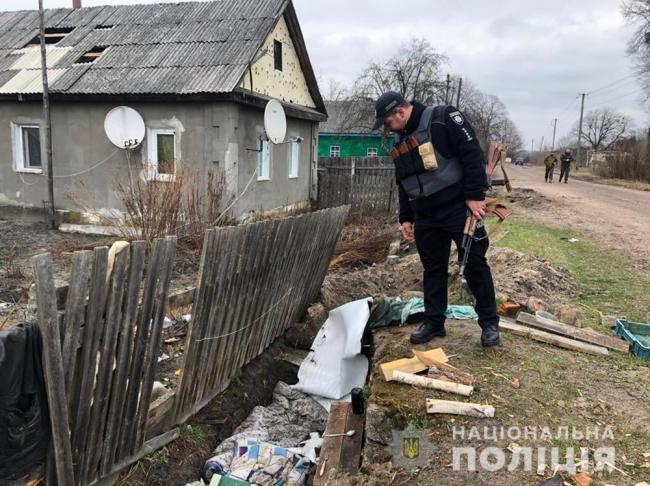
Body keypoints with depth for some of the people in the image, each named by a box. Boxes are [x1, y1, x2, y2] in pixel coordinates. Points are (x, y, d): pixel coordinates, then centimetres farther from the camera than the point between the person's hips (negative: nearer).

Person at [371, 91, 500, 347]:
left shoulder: (443, 119, -10)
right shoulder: (401, 142, 14)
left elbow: (473, 153, -15)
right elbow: (404, 184, 20)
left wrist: (475, 195, -19)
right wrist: (406, 217, 17)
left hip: (458, 208, -7)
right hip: (425, 216, 7)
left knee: (475, 265, 1)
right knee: (433, 269, 12)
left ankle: (489, 323, 15)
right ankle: (434, 322, 22)